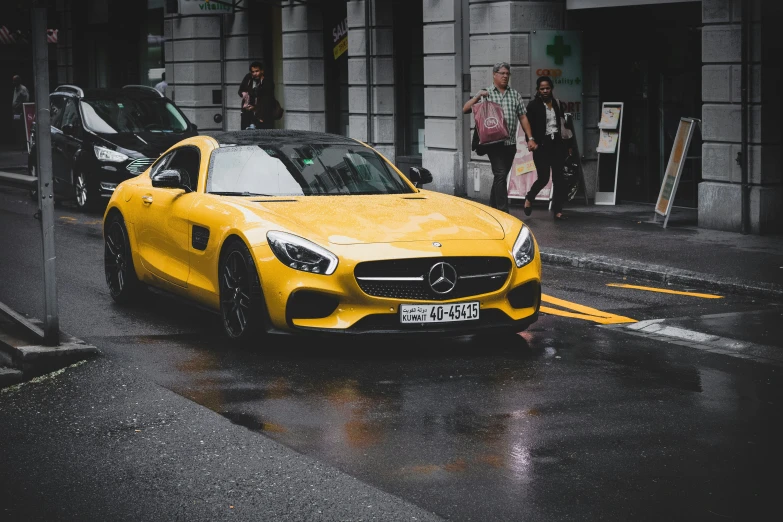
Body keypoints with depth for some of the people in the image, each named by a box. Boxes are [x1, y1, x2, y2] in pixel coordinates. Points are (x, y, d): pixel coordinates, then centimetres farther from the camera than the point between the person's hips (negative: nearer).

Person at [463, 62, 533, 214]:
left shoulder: (515, 94, 15)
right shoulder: (486, 94, 6)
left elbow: (522, 117, 15)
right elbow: (465, 110, 0)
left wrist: (530, 138, 6)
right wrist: (477, 97, -15)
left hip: (510, 143, 4)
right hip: (494, 143, -4)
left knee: (500, 176, 11)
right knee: (500, 175, -15)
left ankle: (493, 209, 20)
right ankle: (503, 211, -19)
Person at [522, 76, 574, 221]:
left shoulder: (557, 104, 12)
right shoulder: (533, 105, -3)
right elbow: (529, 126, -6)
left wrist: (564, 141, 15)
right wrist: (531, 140, -20)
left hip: (557, 143, 5)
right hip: (542, 144, -5)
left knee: (558, 177, -1)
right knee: (543, 177, -8)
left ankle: (557, 210, 1)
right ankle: (529, 198, 21)